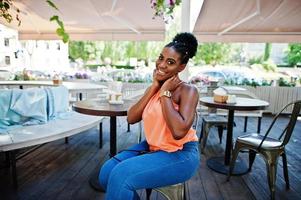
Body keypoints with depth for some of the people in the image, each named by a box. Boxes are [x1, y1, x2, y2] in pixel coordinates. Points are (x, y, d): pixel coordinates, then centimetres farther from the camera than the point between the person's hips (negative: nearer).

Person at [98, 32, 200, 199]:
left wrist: (165, 92, -20)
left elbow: (179, 131, -29)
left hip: (180, 154, -7)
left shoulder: (188, 90, -14)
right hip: (152, 147, 7)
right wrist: (154, 87, -10)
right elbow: (131, 118, -5)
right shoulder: (156, 87, 6)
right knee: (107, 171, -5)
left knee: (121, 175, -22)